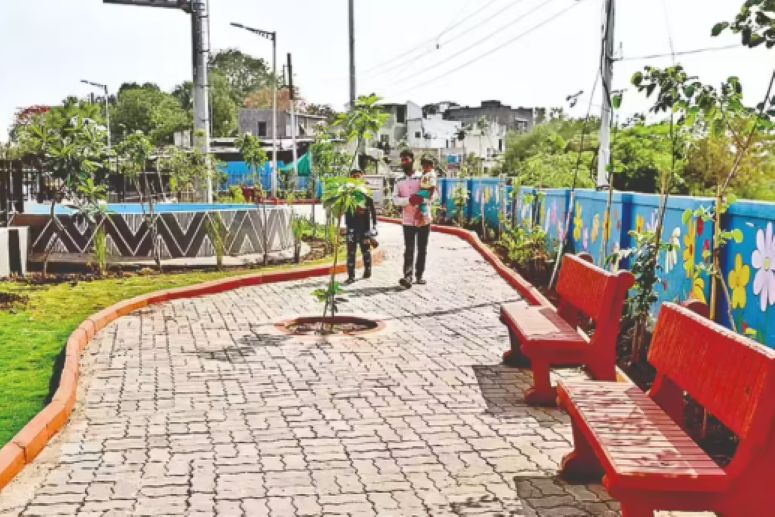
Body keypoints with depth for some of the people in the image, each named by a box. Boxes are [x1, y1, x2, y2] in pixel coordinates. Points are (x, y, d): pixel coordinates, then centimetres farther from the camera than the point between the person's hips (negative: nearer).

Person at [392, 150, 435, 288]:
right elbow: (395, 199, -3)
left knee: (422, 249, 6)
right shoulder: (399, 182, 9)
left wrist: (420, 200, -24)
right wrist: (409, 200, -21)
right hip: (408, 220, 0)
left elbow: (431, 197, -4)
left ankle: (419, 275, 16)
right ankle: (407, 277, -18)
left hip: (424, 219, 0)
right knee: (409, 249, -9)